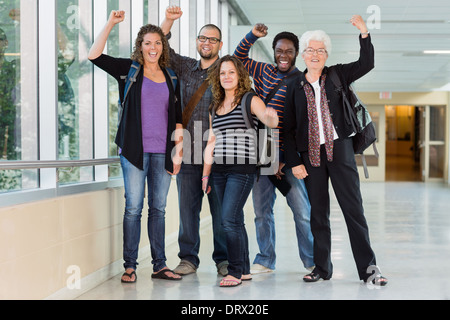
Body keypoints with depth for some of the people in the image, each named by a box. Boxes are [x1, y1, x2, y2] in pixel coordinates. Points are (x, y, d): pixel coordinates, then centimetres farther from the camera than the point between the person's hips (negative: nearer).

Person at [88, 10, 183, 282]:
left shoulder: (170, 77, 13)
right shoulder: (129, 69, 4)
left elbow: (177, 116, 15)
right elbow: (95, 56, -7)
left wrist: (178, 149, 8)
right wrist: (110, 24, -12)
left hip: (162, 152, 3)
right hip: (135, 149, -3)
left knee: (159, 208, 8)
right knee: (134, 207, -3)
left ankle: (160, 265, 14)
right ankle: (130, 266, 4)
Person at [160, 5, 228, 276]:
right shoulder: (186, 67, 14)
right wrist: (168, 21, 1)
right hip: (188, 151, 3)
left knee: (221, 208, 0)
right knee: (188, 206, 6)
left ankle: (224, 259, 10)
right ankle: (188, 259, 15)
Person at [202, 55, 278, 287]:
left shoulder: (250, 100, -2)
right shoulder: (215, 107, 16)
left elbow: (270, 122, -18)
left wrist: (271, 117, -42)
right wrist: (205, 173, 15)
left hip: (242, 169, -6)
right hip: (220, 170, 6)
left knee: (229, 219, -13)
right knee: (235, 221, 9)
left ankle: (235, 272, -5)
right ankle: (244, 270, 17)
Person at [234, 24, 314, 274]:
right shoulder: (265, 72, 11)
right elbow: (239, 57, 25)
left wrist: (286, 158, -14)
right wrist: (252, 36, 7)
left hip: (287, 155, -4)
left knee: (302, 210, -4)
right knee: (262, 209, 8)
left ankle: (312, 261, 9)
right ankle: (265, 260, 19)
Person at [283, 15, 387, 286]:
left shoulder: (337, 75, 8)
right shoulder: (295, 88, 8)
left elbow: (367, 64, -3)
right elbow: (289, 129, 7)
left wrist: (364, 33, -14)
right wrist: (294, 162, 0)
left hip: (339, 149, -1)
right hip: (311, 154, 1)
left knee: (354, 208, -3)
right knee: (318, 213, 6)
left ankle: (367, 267, 1)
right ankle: (322, 268, 15)